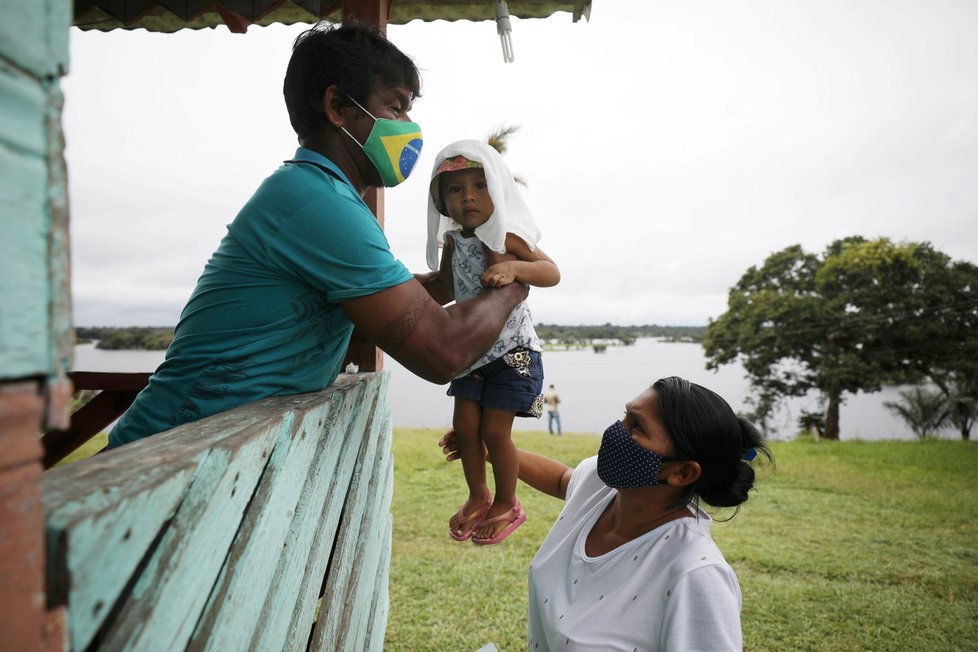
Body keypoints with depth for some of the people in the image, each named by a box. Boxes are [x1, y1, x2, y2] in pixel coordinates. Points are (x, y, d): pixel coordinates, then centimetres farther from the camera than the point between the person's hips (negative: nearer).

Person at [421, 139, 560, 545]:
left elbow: (551, 272, -27)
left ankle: (506, 505, 25)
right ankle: (478, 497, 33)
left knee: (495, 431, 0)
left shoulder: (505, 237, -17)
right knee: (465, 426, 9)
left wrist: (514, 268, -43)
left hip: (512, 351, -6)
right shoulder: (453, 241, 2)